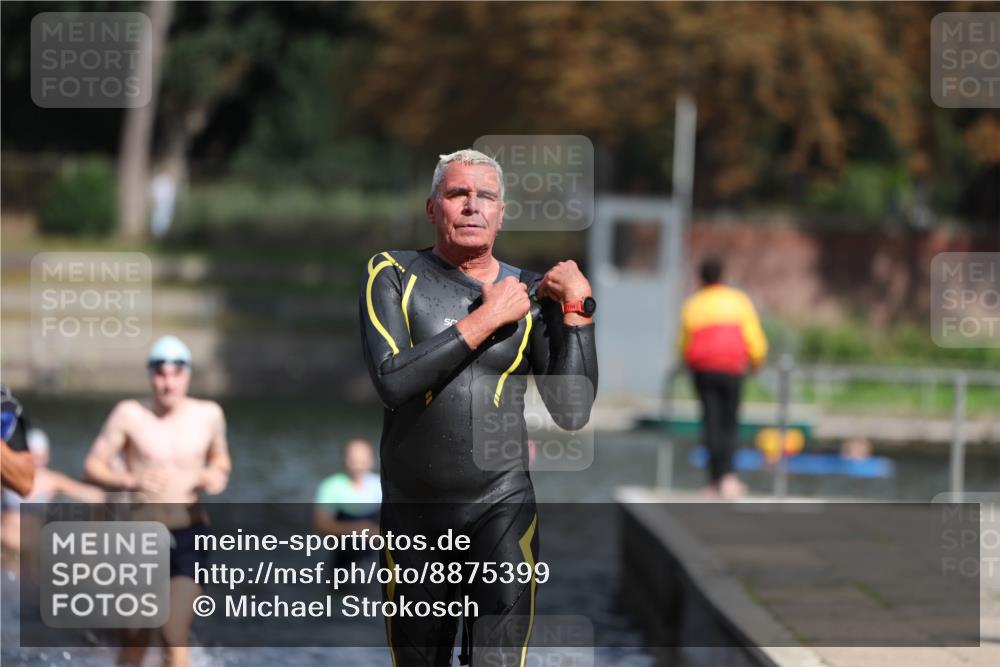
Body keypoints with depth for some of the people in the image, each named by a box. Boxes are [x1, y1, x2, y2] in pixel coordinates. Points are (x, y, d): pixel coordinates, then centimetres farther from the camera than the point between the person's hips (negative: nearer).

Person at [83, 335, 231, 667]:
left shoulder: (208, 415, 0)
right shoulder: (129, 414, -7)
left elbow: (220, 457, 19)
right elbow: (93, 465, -3)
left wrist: (218, 474, -5)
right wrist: (131, 481, -22)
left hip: (189, 535, 0)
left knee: (175, 634, -12)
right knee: (137, 636, 12)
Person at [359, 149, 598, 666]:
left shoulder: (533, 295, 3)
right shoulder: (393, 275, 0)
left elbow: (572, 414, -5)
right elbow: (392, 382, -17)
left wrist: (577, 308, -10)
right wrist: (486, 318, -15)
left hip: (500, 507, -1)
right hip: (411, 514, 1)